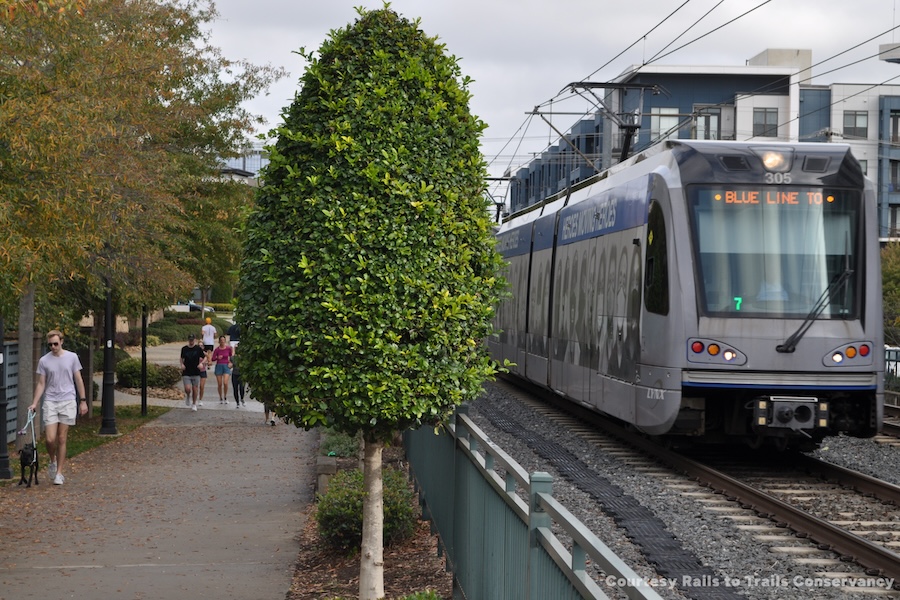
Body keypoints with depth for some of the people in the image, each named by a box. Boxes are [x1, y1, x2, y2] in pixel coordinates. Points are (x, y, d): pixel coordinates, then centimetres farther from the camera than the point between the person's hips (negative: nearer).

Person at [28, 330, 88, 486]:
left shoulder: (72, 357, 3)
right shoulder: (44, 361, 3)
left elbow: (78, 380, 8)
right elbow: (41, 384, 7)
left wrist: (83, 401, 5)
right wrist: (34, 403, -1)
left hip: (68, 402, 0)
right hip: (50, 402, 0)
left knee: (62, 439, 1)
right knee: (50, 439, -9)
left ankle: (59, 472, 9)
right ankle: (53, 461, 22)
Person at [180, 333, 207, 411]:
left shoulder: (198, 349, -1)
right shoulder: (184, 349, 4)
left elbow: (205, 357, 6)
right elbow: (182, 358, 19)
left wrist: (202, 363, -13)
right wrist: (182, 364, 0)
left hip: (196, 373, 0)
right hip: (186, 373, 0)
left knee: (195, 389, 4)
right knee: (187, 389, -13)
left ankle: (194, 404, 21)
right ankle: (188, 396, 21)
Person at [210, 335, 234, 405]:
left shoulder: (228, 348, -1)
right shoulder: (217, 350, -2)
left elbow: (231, 356, 15)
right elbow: (213, 359, 0)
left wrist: (230, 363, 0)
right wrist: (217, 358, -19)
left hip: (226, 366, -1)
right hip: (219, 366, 1)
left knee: (225, 383, -16)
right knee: (219, 384, 2)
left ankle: (225, 397, 4)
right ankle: (220, 398, 19)